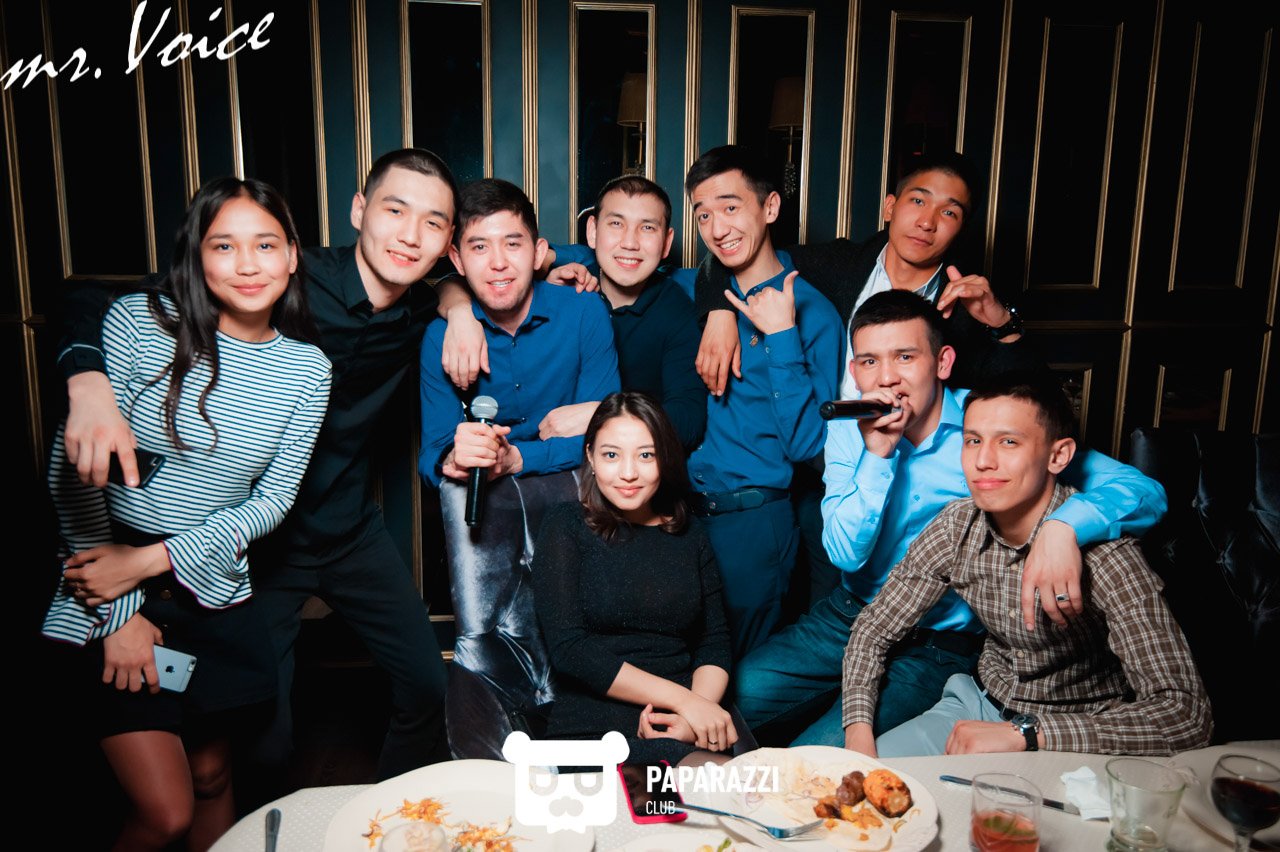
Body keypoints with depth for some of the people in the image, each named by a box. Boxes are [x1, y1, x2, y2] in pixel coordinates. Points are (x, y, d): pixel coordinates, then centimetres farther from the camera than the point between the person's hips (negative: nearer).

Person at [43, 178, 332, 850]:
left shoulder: (306, 369, -4)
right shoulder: (137, 323, -12)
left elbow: (274, 498, -2)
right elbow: (70, 468, -10)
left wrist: (151, 559, -12)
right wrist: (117, 613, -11)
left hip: (213, 594, 3)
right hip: (109, 595, -2)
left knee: (211, 780, 17)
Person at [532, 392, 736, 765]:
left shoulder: (690, 534, 14)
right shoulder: (566, 527, 3)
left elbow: (715, 644, 11)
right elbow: (568, 649, -8)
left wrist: (700, 707, -12)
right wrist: (683, 699, -13)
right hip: (594, 729, -5)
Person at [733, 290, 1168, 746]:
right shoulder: (847, 431, -3)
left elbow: (1143, 493, -21)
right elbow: (846, 553, -11)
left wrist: (1064, 525, -42)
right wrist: (878, 455, -23)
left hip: (940, 645, -4)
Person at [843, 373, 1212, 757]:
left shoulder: (1100, 550, -26)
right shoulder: (956, 526, -11)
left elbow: (1188, 714, -31)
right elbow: (874, 627, 0)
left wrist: (1025, 732, -34)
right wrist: (858, 731, -15)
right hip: (982, 705, 4)